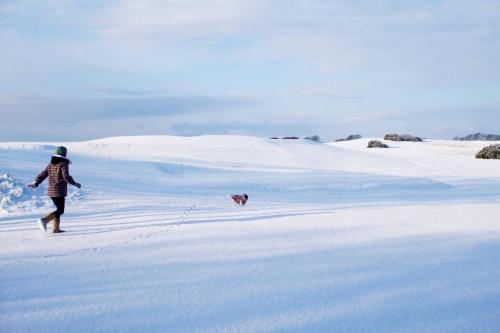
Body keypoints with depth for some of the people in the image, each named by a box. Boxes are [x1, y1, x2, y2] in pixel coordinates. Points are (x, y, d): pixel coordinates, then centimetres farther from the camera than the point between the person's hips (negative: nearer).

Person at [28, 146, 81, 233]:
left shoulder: (51, 164, 10)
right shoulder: (63, 164, -11)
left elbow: (43, 174, 9)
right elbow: (66, 177, -18)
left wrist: (35, 183, 14)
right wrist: (75, 183, -7)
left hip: (51, 190, 8)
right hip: (60, 191, -8)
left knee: (59, 209, 17)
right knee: (60, 211, -3)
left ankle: (56, 228, 16)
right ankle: (44, 220, -20)